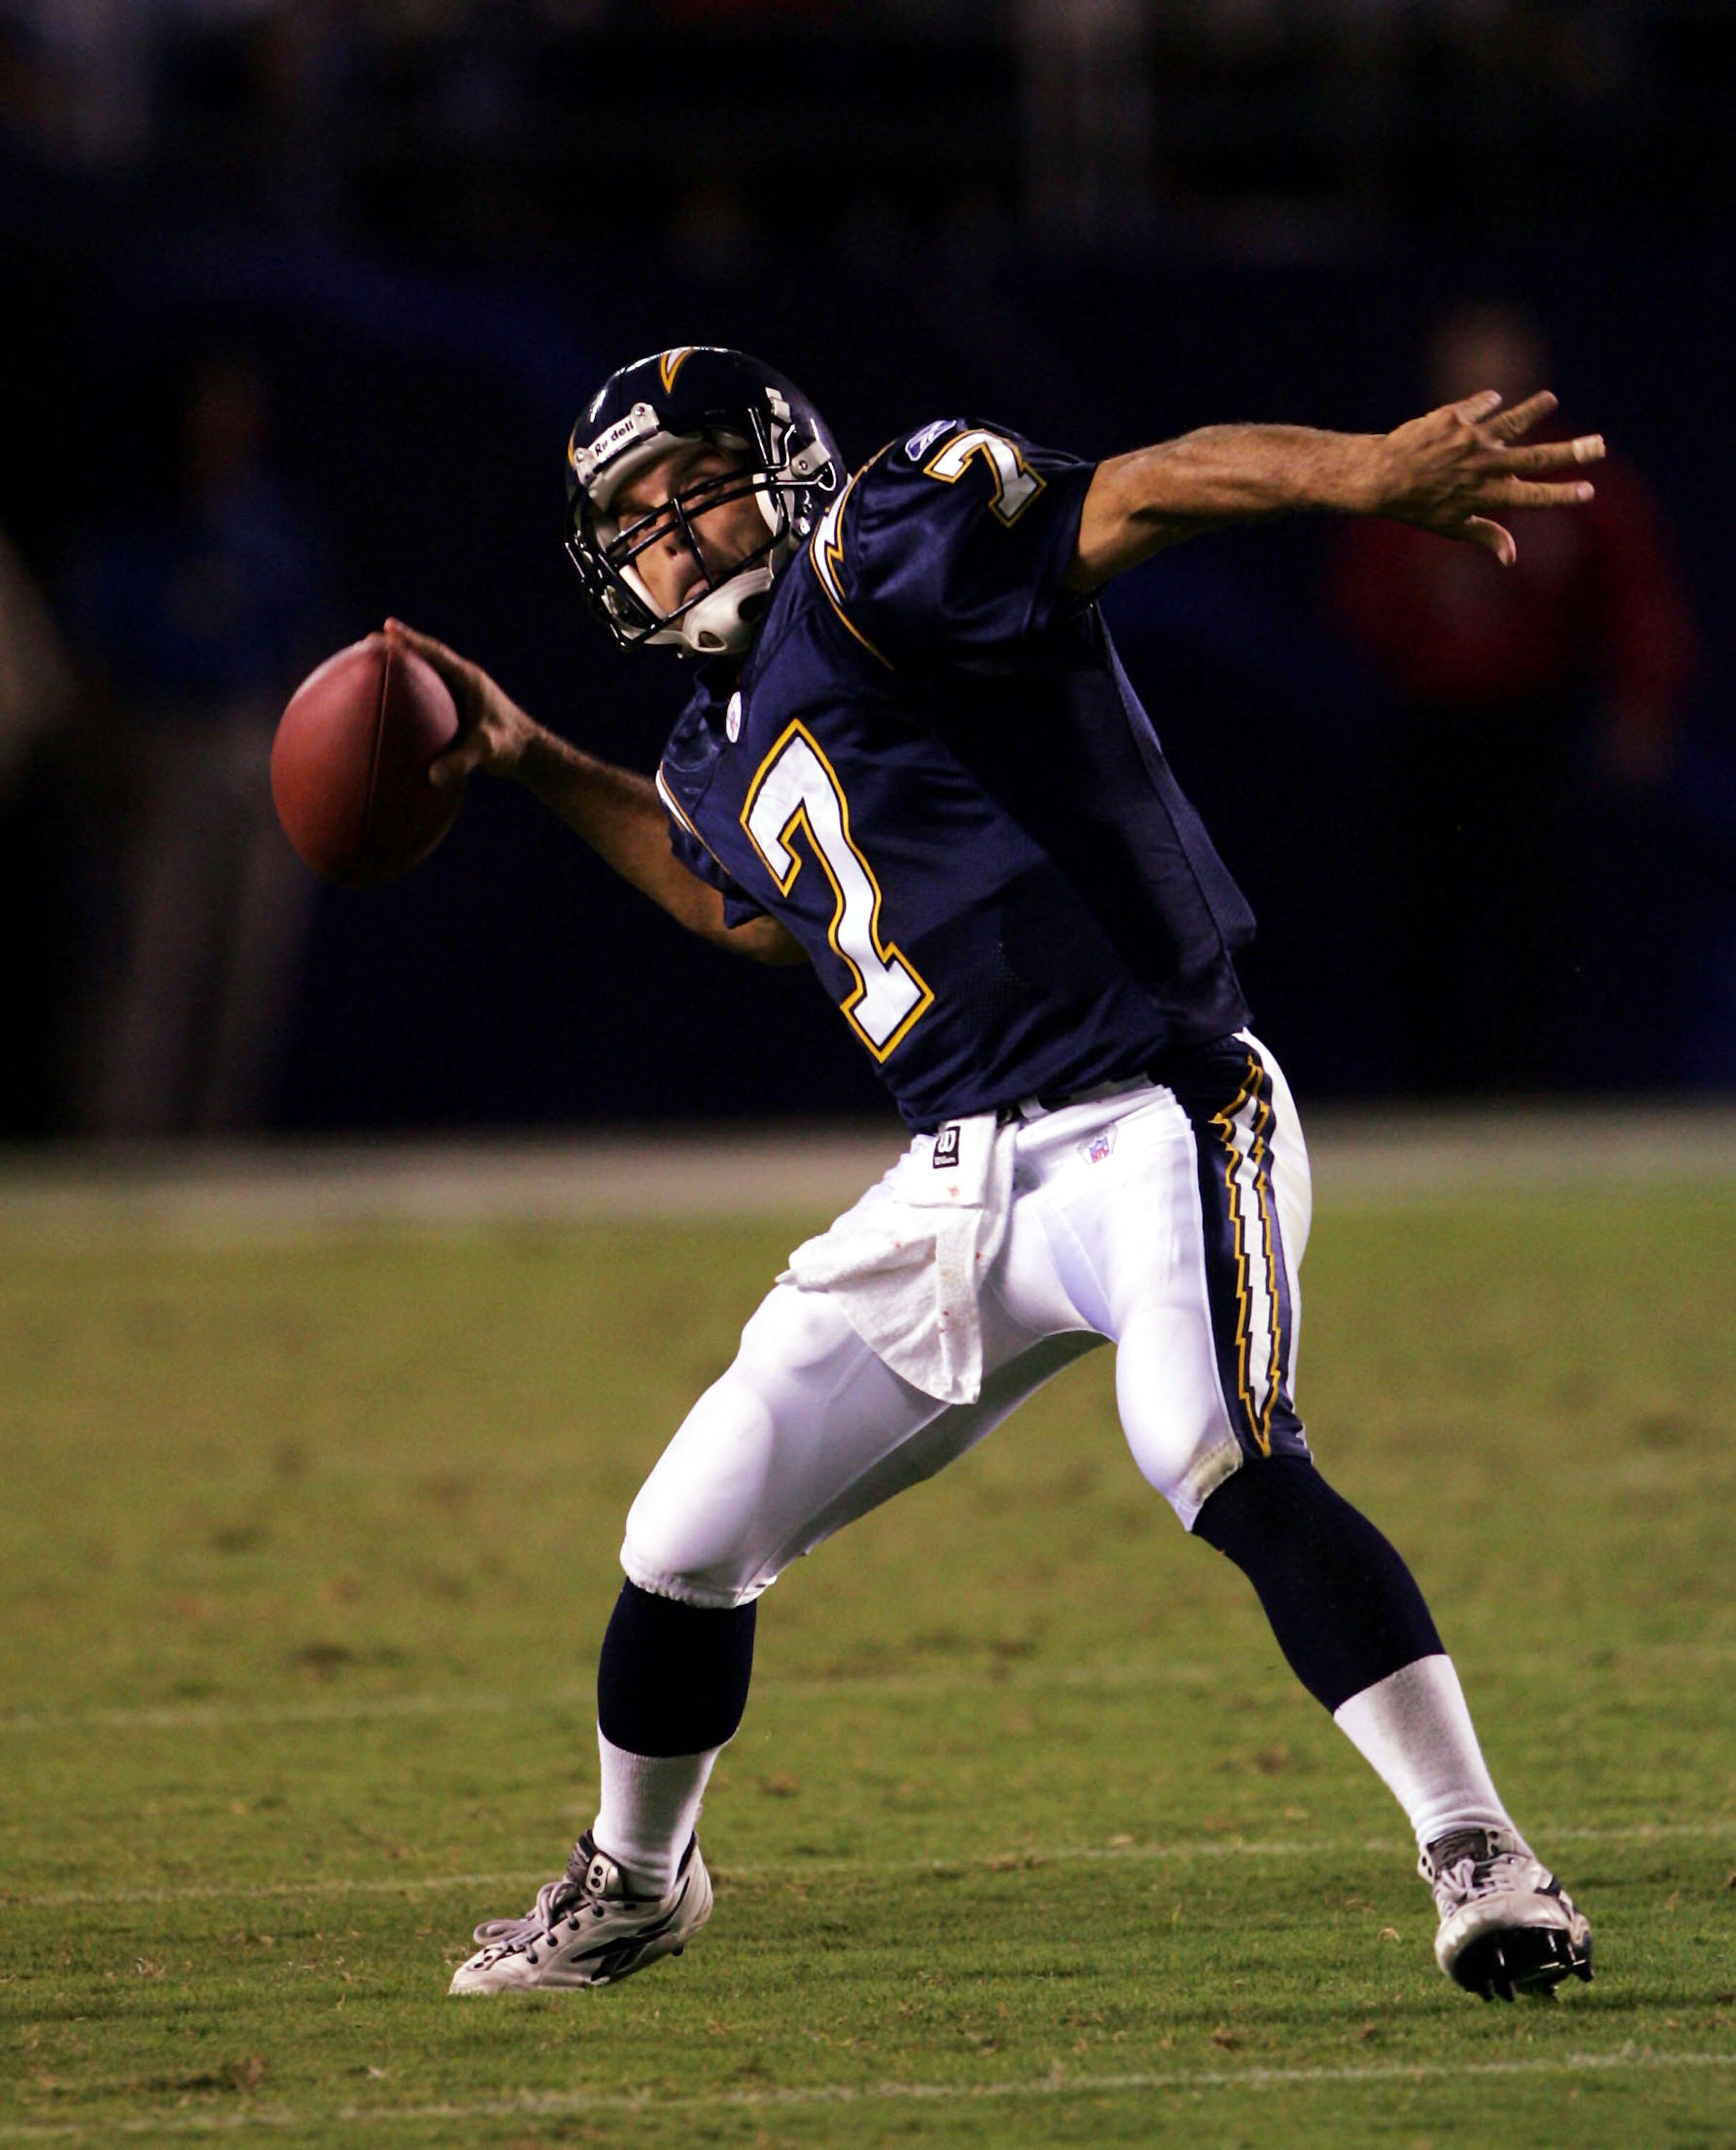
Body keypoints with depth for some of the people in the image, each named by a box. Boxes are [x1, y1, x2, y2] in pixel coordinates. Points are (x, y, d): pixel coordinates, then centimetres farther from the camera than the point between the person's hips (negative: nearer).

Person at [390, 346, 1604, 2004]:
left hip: (1150, 1119, -8)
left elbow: (1145, 494, -24)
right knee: (686, 1546, 12)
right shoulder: (724, 754, 16)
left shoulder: (879, 561, -9)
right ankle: (633, 1882, 38)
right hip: (957, 1187, 8)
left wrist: (1363, 472, -42)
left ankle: (1476, 1854, -28)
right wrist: (536, 769, 34)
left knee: (1220, 1462, -34)